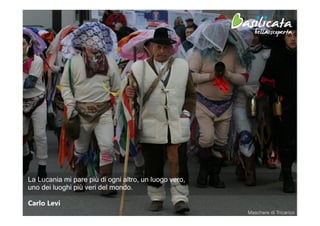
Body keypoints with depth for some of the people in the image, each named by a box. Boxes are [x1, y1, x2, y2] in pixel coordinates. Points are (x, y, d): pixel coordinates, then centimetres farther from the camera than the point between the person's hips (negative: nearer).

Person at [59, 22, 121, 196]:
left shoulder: (109, 62, 4)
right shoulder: (73, 62, -2)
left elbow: (116, 88, 11)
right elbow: (65, 85, 4)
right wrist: (70, 105, -7)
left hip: (104, 111, 1)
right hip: (82, 111, 0)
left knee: (107, 146, -11)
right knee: (80, 149, 11)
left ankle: (105, 184, -7)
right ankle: (80, 180, 29)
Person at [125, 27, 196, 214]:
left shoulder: (183, 67, 10)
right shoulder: (140, 67, 4)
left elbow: (191, 94, 15)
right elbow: (133, 91, 4)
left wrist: (186, 112, 3)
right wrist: (130, 93, -19)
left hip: (177, 126, 1)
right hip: (151, 126, -1)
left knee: (179, 163, -4)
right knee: (153, 165, 5)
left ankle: (180, 198, 4)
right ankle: (156, 198, 20)